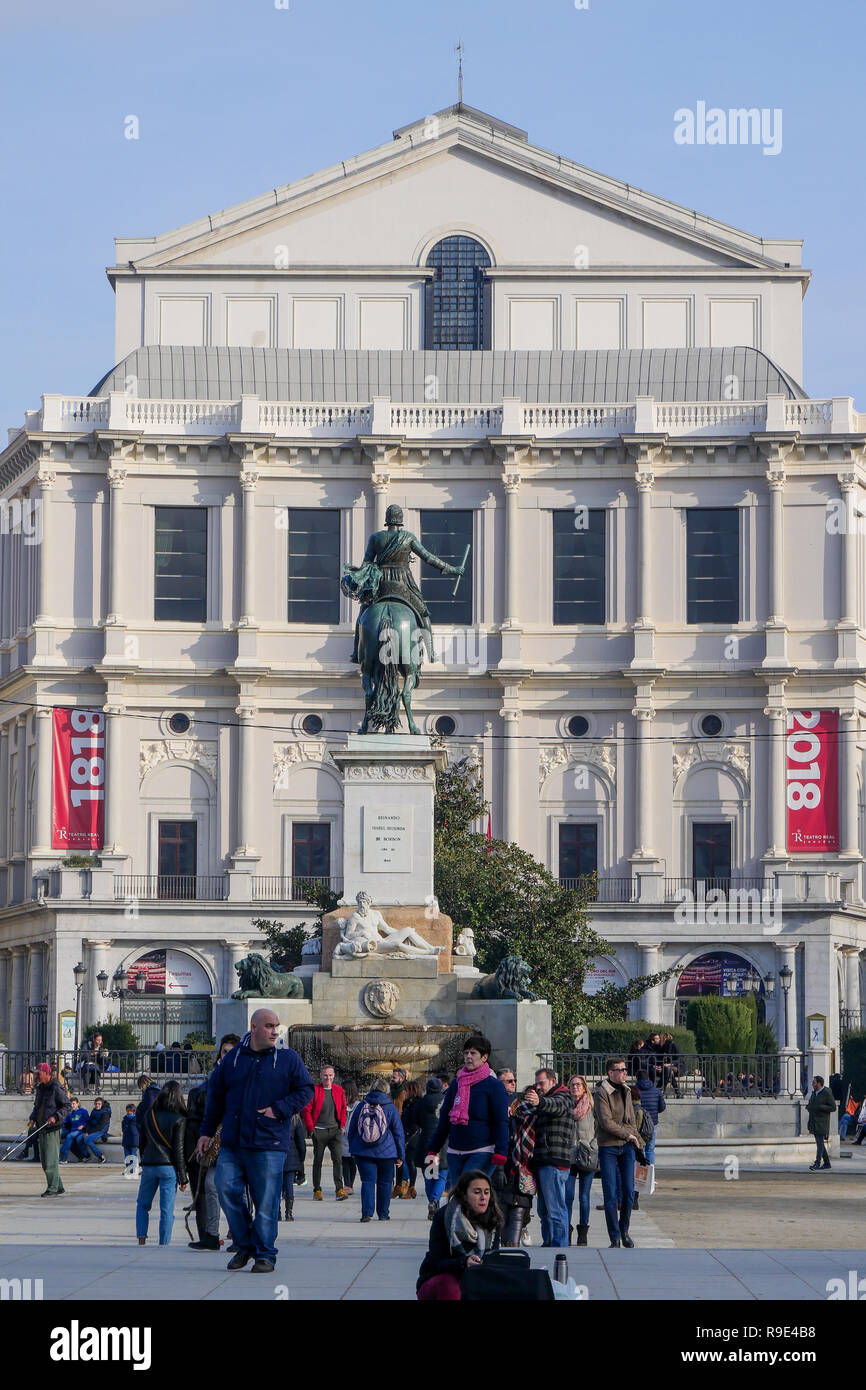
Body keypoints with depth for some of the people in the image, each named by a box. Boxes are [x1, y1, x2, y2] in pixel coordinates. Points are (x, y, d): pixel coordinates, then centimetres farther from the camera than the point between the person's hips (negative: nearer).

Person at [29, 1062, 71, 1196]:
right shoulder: (39, 1089, 16)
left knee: (51, 1160, -11)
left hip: (52, 1129, -9)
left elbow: (67, 1107, -11)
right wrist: (33, 1118, 8)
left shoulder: (56, 1088, -10)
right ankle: (59, 1187, 20)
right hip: (41, 1128, 9)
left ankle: (53, 1188, -8)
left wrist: (55, 1117, -22)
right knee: (44, 1161, 11)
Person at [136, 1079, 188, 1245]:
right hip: (168, 1167, -3)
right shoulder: (179, 1120, -7)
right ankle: (163, 1244, -2)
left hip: (148, 1165, 3)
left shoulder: (149, 1115, 4)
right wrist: (183, 1177, -4)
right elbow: (178, 1150, -9)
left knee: (142, 1205, 16)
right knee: (167, 1209, 1)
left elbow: (142, 1142, 9)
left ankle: (141, 1239, 2)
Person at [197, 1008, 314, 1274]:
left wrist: (279, 1110, -9)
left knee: (266, 1202, -3)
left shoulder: (288, 1059, 3)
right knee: (226, 1189, -6)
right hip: (232, 1143, 3)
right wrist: (207, 1132, 15)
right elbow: (216, 1095, 18)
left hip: (269, 1145, -3)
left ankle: (265, 1254, 9)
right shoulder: (233, 1058, 10)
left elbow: (306, 1090, 4)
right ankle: (245, 1244, 13)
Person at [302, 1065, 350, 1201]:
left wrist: (342, 1125, 8)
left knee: (338, 1159, -10)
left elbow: (343, 1109, 19)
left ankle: (339, 1190, -13)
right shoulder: (314, 1091, -2)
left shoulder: (339, 1091, 9)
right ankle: (317, 1190, 13)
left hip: (335, 1130, 2)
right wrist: (311, 1128, -7)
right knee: (318, 1160, 5)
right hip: (319, 1132, -2)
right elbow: (306, 1110, -1)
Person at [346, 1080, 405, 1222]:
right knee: (384, 1182, 12)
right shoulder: (391, 1108, -2)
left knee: (368, 1181, -1)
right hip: (385, 1152, -1)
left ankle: (367, 1212, -16)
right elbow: (398, 1133, 1)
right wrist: (401, 1155, 8)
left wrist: (352, 1151, 20)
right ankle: (383, 1214, 17)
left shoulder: (361, 1107, 3)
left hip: (363, 1152, 1)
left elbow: (352, 1130, 10)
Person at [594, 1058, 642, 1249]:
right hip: (608, 1148, -5)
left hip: (626, 1147, 5)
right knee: (610, 1195, -6)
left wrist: (636, 1139, 10)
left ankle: (624, 1231, 19)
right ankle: (615, 1239, 0)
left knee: (629, 1192, 1)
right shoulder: (601, 1093, -10)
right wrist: (627, 1134, -10)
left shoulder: (626, 1092, 12)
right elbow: (606, 1122, -17)